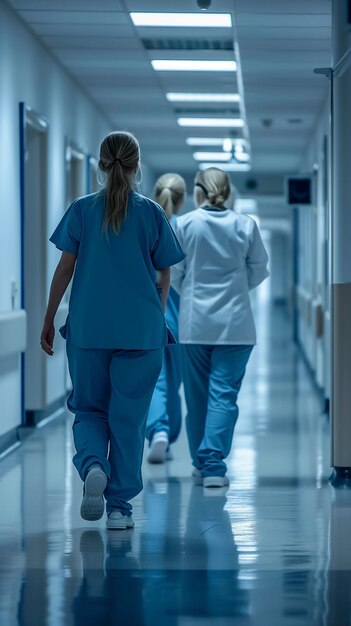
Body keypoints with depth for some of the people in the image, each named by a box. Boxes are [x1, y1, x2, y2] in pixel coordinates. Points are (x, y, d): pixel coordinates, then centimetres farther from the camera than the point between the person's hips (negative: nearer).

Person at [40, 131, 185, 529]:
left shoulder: (82, 210, 0)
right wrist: (156, 321, 20)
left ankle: (93, 465, -15)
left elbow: (65, 268, -1)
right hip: (141, 331, 0)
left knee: (89, 408, 14)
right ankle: (119, 505, 7)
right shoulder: (151, 213, 1)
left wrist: (48, 321, 7)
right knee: (128, 416, 6)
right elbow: (164, 277, 4)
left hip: (88, 328, 0)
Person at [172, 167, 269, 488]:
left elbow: (174, 272, 0)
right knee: (224, 394, -2)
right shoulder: (245, 225, -4)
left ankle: (201, 463, 22)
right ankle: (213, 465, -12)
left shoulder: (183, 225, -6)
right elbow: (259, 270, 4)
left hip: (194, 321, 1)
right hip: (235, 322, -1)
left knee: (198, 393, 12)